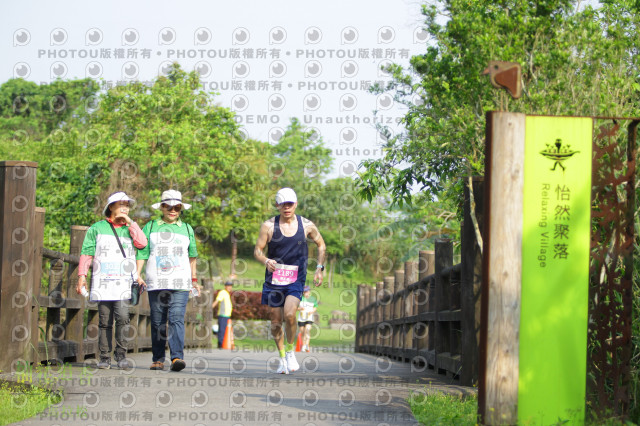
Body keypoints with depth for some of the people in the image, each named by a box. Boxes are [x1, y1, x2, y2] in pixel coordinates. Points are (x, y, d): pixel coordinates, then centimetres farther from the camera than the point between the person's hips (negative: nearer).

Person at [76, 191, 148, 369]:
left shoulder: (130, 229, 15)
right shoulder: (97, 228, 11)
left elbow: (142, 243, -6)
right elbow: (86, 253, 9)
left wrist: (130, 222, -2)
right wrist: (82, 275, -1)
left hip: (123, 283, 0)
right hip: (102, 281, 0)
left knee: (122, 317, -16)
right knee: (104, 321, 2)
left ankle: (121, 354, -7)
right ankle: (104, 357, 8)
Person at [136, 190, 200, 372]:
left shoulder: (187, 229, 16)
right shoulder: (150, 227, 11)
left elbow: (192, 256, 24)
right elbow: (141, 253, 8)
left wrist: (194, 279, 24)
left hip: (180, 284, 0)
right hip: (156, 283, 0)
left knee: (177, 319, -15)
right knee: (157, 322, 3)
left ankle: (177, 357, -24)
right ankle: (158, 359, 10)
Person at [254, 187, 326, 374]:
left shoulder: (306, 225, 1)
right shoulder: (269, 226, -3)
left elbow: (321, 244, 17)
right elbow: (257, 250, 1)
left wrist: (319, 269, 9)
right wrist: (266, 261, -21)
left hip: (296, 280, -1)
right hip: (274, 279, 1)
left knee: (289, 314, -21)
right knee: (276, 321, 5)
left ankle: (290, 350, 1)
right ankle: (282, 356, 25)